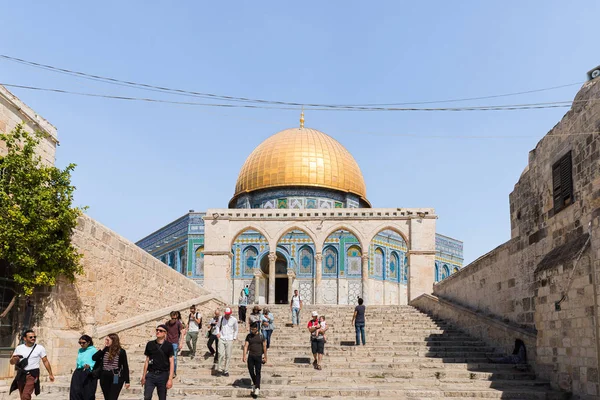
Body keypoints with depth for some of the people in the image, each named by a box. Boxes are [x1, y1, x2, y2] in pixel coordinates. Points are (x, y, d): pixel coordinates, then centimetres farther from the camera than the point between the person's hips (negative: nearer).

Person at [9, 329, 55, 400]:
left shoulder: (40, 348, -1)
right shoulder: (19, 348, 5)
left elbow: (45, 361, 4)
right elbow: (12, 362, 8)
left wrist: (50, 374, 3)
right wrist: (14, 359, -16)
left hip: (32, 374, -4)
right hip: (21, 375, 4)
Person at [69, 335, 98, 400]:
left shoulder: (93, 350, -3)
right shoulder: (80, 350, 18)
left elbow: (96, 362, -11)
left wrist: (89, 366, -29)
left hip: (88, 374, -6)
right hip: (78, 372, 6)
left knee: (87, 394, -2)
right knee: (75, 393, -7)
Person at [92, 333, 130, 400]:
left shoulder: (121, 351, -4)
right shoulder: (105, 350, 8)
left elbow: (125, 366, -2)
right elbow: (94, 358, -3)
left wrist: (127, 381, -5)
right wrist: (103, 348, -6)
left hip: (116, 378, -5)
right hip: (105, 378, 5)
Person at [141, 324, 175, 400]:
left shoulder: (168, 346, -3)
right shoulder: (150, 344, 5)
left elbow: (172, 363, -5)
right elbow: (147, 361, 12)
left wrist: (170, 379, -12)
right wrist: (143, 376, 11)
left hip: (163, 375, -1)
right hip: (151, 374, 1)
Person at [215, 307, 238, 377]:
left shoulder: (234, 320, -2)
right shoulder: (221, 318, 0)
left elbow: (236, 330, 11)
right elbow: (218, 326, 18)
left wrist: (234, 338, 7)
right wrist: (218, 333, 3)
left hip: (229, 340, 0)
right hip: (221, 339, 0)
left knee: (228, 356, 1)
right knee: (221, 354, -12)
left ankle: (226, 371, 10)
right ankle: (220, 369, 0)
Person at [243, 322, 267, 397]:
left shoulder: (261, 336, -1)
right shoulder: (249, 336, 4)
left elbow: (264, 347, 3)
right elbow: (246, 346, 1)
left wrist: (265, 357, 4)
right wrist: (244, 355, -9)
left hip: (258, 356, -3)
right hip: (250, 356, 3)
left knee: (258, 372, -7)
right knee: (251, 371, 7)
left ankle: (257, 388, -9)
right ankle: (254, 383, 30)